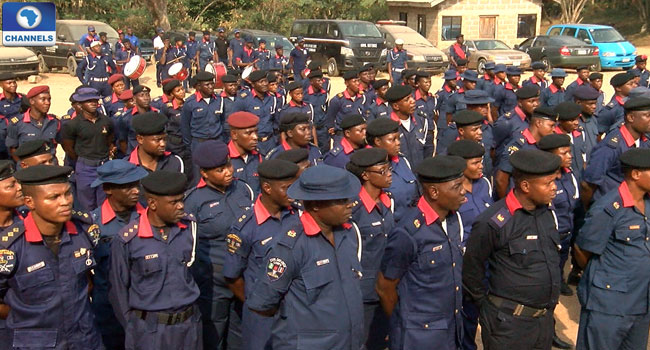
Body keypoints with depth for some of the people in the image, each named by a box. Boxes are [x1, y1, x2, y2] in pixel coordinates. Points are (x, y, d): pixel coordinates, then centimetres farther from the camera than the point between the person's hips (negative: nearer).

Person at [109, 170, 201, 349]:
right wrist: (132, 327, 3)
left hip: (189, 325, 3)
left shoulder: (189, 226, -5)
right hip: (148, 330, -3)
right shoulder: (127, 240, -14)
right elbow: (118, 289, -3)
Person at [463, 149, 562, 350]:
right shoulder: (493, 222, -20)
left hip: (545, 319, 7)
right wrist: (485, 305, -2)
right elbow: (471, 267, -12)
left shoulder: (547, 213, 4)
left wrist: (549, 306, 18)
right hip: (508, 324, -7)